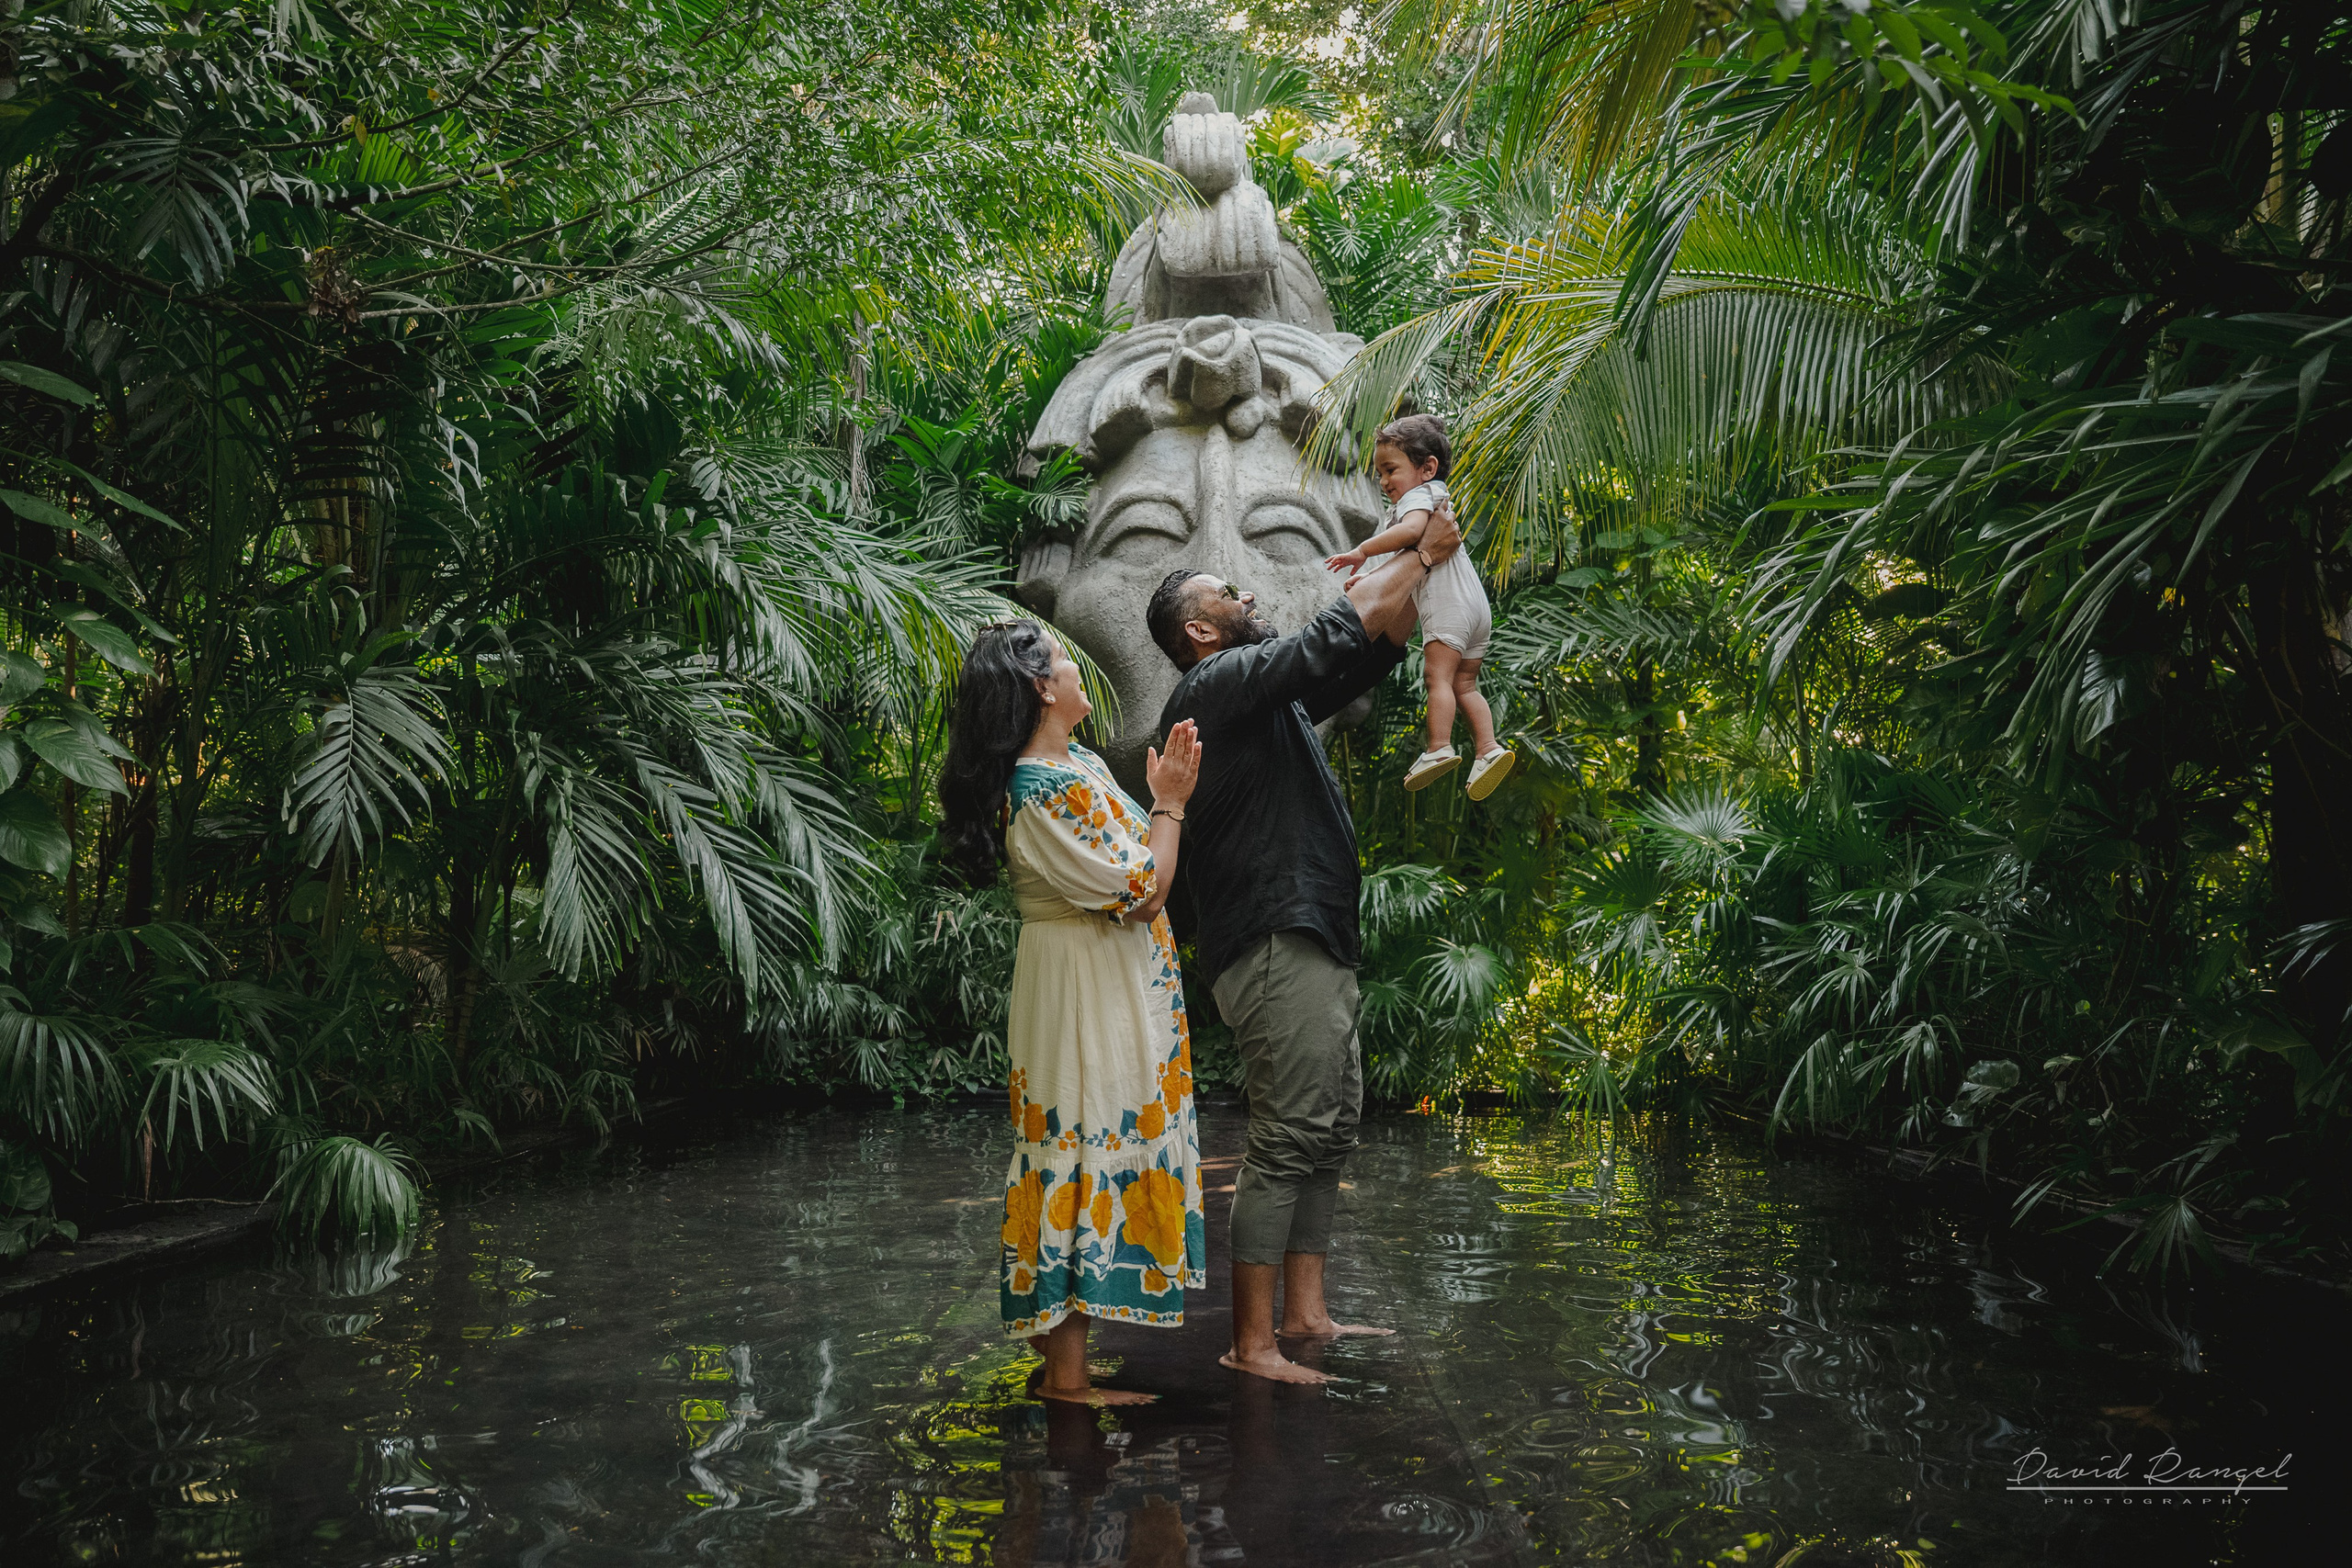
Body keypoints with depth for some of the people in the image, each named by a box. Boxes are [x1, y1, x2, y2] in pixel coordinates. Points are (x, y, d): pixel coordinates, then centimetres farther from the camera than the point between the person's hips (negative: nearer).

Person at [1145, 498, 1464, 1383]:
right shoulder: (1217, 685, -9)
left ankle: (1304, 1312, 21)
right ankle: (1251, 1344, -7)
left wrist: (1417, 578, 13)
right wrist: (1421, 556, -5)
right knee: (1286, 1143, -11)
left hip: (1316, 947, 11)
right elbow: (1337, 634, -16)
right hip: (1275, 950, -11)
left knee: (1330, 1135, 13)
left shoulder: (1270, 698, 21)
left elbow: (1374, 651, 24)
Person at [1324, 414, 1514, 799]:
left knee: (1438, 675, -15)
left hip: (1448, 602, -10)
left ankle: (1440, 748, -23)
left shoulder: (1417, 496, -1)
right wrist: (1368, 577, 27)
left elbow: (1411, 530, -25)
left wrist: (1362, 551, -22)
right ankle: (1488, 748, -2)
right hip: (1476, 604, 10)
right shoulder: (1435, 500, 32)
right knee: (1463, 685, 8)